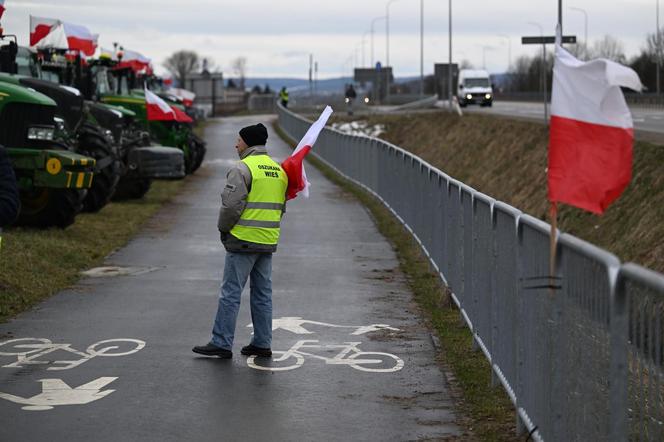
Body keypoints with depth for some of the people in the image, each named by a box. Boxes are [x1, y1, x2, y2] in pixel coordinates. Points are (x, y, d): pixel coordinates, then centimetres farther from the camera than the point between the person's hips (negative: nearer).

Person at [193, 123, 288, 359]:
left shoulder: (243, 168, -12)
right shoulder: (278, 169, 13)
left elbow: (232, 204, -18)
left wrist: (223, 228, -2)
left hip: (243, 242, -8)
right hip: (268, 242, 8)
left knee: (230, 293, -3)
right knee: (263, 293, 12)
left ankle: (221, 343, -2)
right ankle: (262, 344, 15)